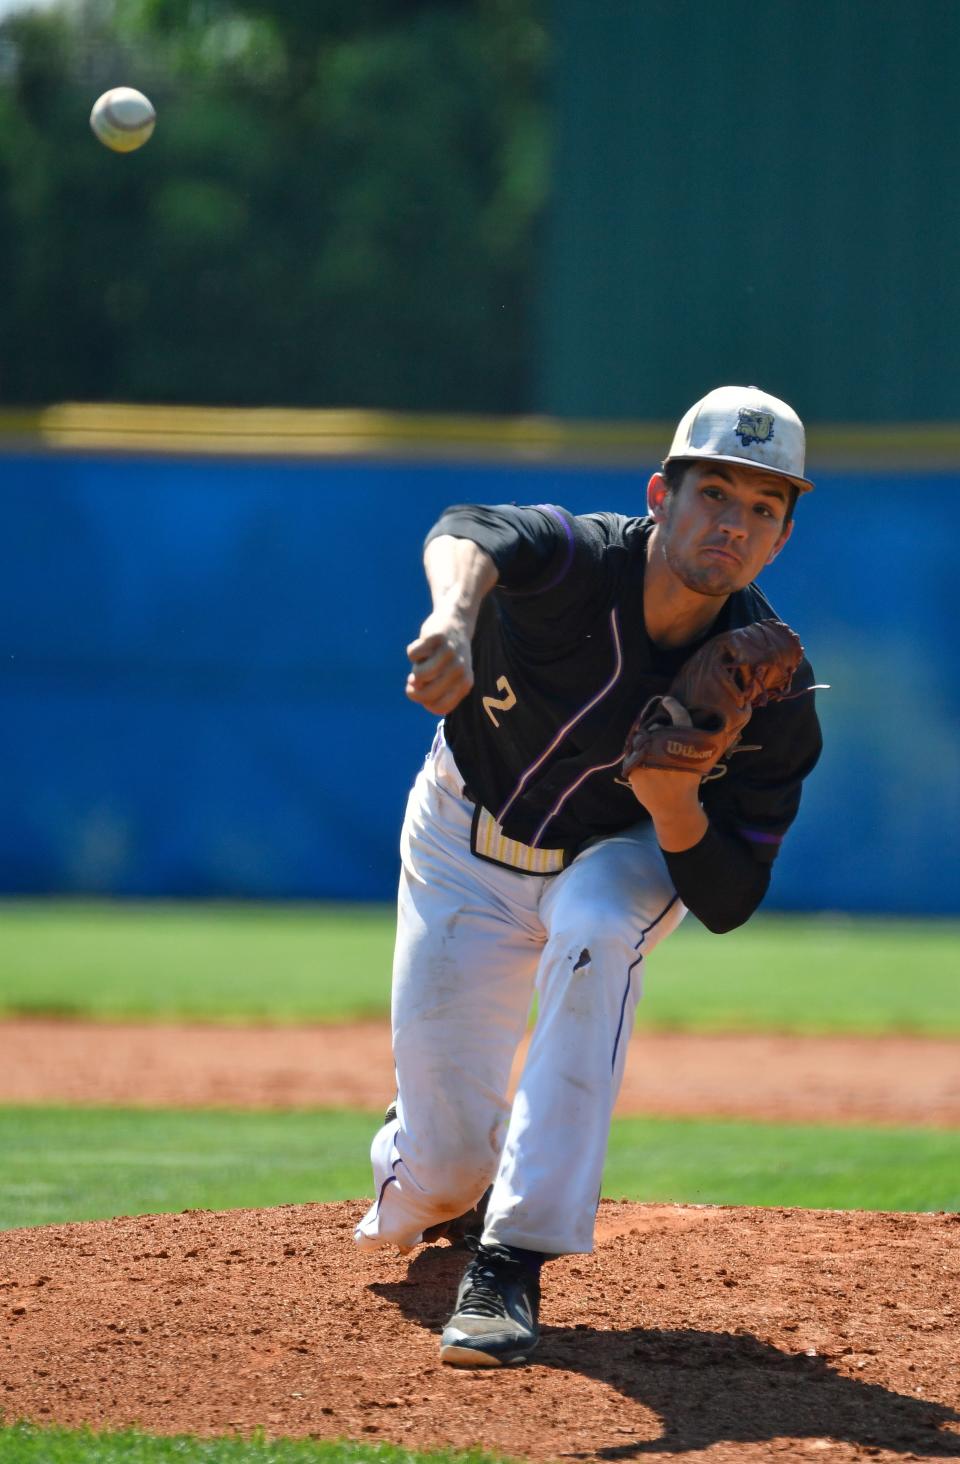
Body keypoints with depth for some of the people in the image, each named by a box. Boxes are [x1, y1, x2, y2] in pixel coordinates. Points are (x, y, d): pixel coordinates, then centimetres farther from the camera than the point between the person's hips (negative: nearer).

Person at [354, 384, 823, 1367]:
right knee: (445, 1161, -2)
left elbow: (727, 905, -23)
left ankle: (513, 1261, -33)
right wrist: (454, 618, -79)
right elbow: (469, 535, -56)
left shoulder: (770, 689, -26)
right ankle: (422, 1179, 42)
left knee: (597, 928, -37)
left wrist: (675, 802, -43)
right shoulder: (582, 560, -31)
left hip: (621, 857, 0)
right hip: (468, 846, 0)